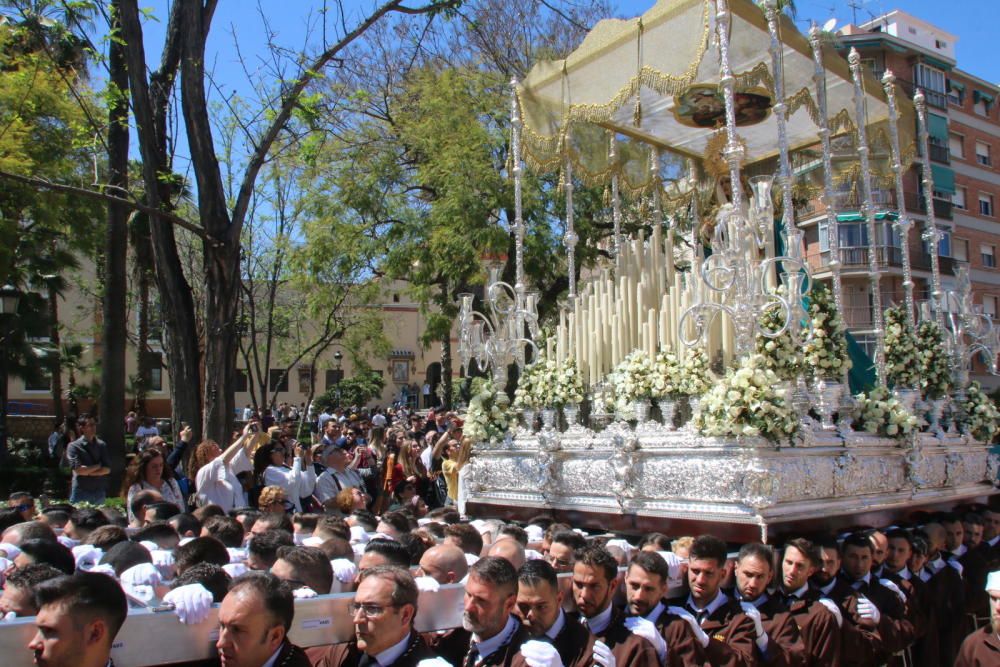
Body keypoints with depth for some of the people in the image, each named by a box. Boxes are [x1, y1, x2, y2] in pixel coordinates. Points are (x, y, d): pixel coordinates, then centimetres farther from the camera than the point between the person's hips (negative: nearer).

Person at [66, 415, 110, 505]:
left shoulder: (102, 445, 5)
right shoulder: (74, 446, -4)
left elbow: (107, 469, 0)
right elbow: (78, 470, -13)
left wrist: (87, 472, -9)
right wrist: (98, 466, -3)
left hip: (99, 491, 3)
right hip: (81, 493, -3)